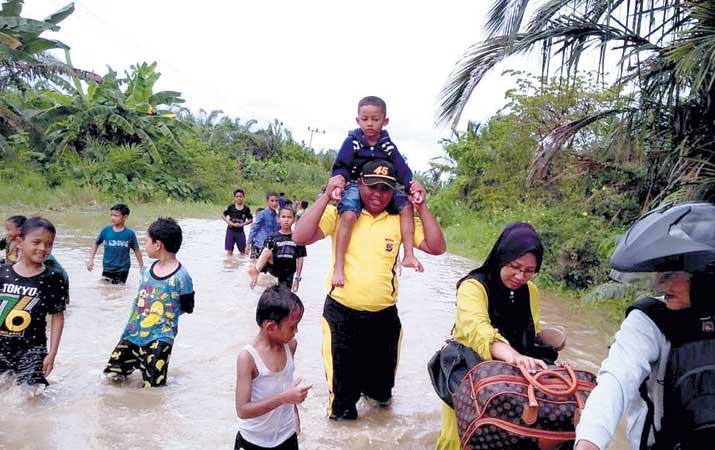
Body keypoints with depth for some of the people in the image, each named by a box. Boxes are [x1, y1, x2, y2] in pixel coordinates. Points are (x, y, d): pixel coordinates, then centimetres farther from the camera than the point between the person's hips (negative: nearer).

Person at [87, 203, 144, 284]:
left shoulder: (129, 233, -9)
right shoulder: (105, 230, -4)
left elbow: (137, 250, 0)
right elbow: (96, 244, 11)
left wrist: (142, 268, 2)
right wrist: (91, 259, 3)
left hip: (122, 270, -2)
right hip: (107, 269, 2)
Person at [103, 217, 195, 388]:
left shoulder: (181, 277, -16)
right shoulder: (147, 270, 4)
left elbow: (187, 308, -8)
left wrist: (165, 313, -2)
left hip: (159, 338, -6)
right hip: (133, 332, 6)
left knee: (152, 386, -1)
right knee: (113, 373, 12)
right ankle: (138, 364, 35)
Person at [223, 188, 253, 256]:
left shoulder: (246, 209, -1)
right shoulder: (231, 207, -2)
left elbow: (250, 220, 2)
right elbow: (223, 215, 6)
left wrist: (241, 224, -11)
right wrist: (228, 222, -9)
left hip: (240, 231, 1)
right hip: (231, 230, -1)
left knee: (242, 251, 5)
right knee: (229, 251, 0)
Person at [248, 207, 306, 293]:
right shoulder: (272, 238, 0)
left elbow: (300, 259, 4)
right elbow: (265, 253, -9)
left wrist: (297, 278, 2)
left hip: (288, 274, 1)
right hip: (274, 268, -1)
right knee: (268, 251, -27)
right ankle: (255, 272, -51)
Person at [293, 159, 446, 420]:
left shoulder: (400, 220, 2)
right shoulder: (339, 213, -4)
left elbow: (437, 247, -4)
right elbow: (300, 238, -15)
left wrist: (420, 206, -9)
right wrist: (326, 197, -18)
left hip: (384, 317, 3)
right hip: (341, 313, -2)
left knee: (381, 391, 21)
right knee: (342, 387, 11)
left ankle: (377, 392, 55)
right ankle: (340, 409, 42)